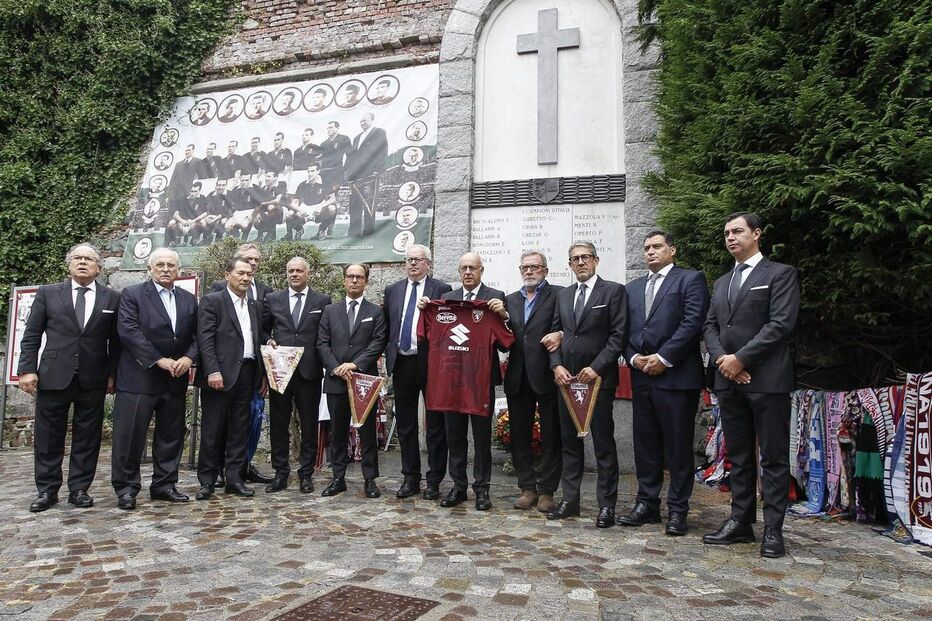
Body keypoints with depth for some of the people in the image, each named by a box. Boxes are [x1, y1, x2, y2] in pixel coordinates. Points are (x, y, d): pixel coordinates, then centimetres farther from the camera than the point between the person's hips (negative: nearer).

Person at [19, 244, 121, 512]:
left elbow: (116, 341, 5)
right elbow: (31, 336, 5)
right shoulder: (47, 293, 6)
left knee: (87, 438, 5)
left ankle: (79, 489, 16)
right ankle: (47, 490, 19)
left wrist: (113, 374, -1)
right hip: (53, 377, 0)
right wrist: (27, 369, -3)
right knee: (48, 437, 7)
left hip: (93, 380, 0)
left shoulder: (112, 298, 5)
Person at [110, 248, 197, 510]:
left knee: (171, 435, 9)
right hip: (139, 378, -4)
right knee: (130, 435, 0)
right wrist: (159, 360, -16)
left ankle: (164, 484, 21)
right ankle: (126, 488, 13)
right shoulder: (132, 294, -1)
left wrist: (188, 357, -10)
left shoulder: (189, 300, 13)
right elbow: (128, 331, -12)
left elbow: (196, 336, 10)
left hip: (175, 380, 5)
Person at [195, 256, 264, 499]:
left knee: (240, 430, 8)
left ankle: (234, 479, 16)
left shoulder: (254, 305, 16)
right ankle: (207, 481, 12)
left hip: (247, 374, 5)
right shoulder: (212, 301, -1)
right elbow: (205, 339, -9)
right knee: (213, 431, 2)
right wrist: (213, 371, -17)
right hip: (221, 374, -5)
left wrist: (262, 375, 11)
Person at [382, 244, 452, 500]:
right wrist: (390, 355, 7)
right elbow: (386, 326, 13)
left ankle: (434, 480, 13)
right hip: (401, 363, 4)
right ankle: (410, 477, 23)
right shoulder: (392, 290, 12)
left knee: (435, 424, 3)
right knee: (405, 424, 11)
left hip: (430, 363, -4)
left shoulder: (441, 290, -1)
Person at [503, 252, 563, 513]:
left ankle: (546, 491, 15)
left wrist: (560, 334, -27)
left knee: (551, 437, 4)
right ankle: (528, 488, 22)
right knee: (519, 436, 10)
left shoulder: (559, 295, 1)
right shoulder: (510, 300, 17)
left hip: (547, 376, -5)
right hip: (518, 378, 5)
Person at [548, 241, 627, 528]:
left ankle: (607, 504, 8)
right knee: (569, 441, 10)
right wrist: (557, 365, -1)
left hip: (598, 377, -5)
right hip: (567, 377, 5)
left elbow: (618, 335, -7)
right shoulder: (564, 295, 15)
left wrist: (596, 367, -14)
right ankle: (569, 499, 19)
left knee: (603, 443, 0)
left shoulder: (613, 291, -1)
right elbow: (556, 333, 14)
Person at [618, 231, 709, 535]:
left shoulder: (691, 279, 1)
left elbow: (693, 322, -10)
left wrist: (663, 358, -14)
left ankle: (677, 510, 13)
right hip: (642, 377, 6)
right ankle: (647, 504, 21)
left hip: (676, 376, -5)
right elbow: (625, 330, 14)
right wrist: (634, 357, -4)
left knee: (679, 447, 2)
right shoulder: (633, 288, 18)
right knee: (645, 445, 11)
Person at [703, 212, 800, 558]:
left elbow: (781, 324, -11)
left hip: (767, 380, -6)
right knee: (738, 456, 11)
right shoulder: (722, 282, 20)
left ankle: (773, 529, 8)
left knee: (774, 458, 1)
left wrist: (740, 358, -13)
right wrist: (721, 358, -5)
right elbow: (711, 326, 14)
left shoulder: (780, 274, 0)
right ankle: (740, 522, 19)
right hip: (728, 380, 6)